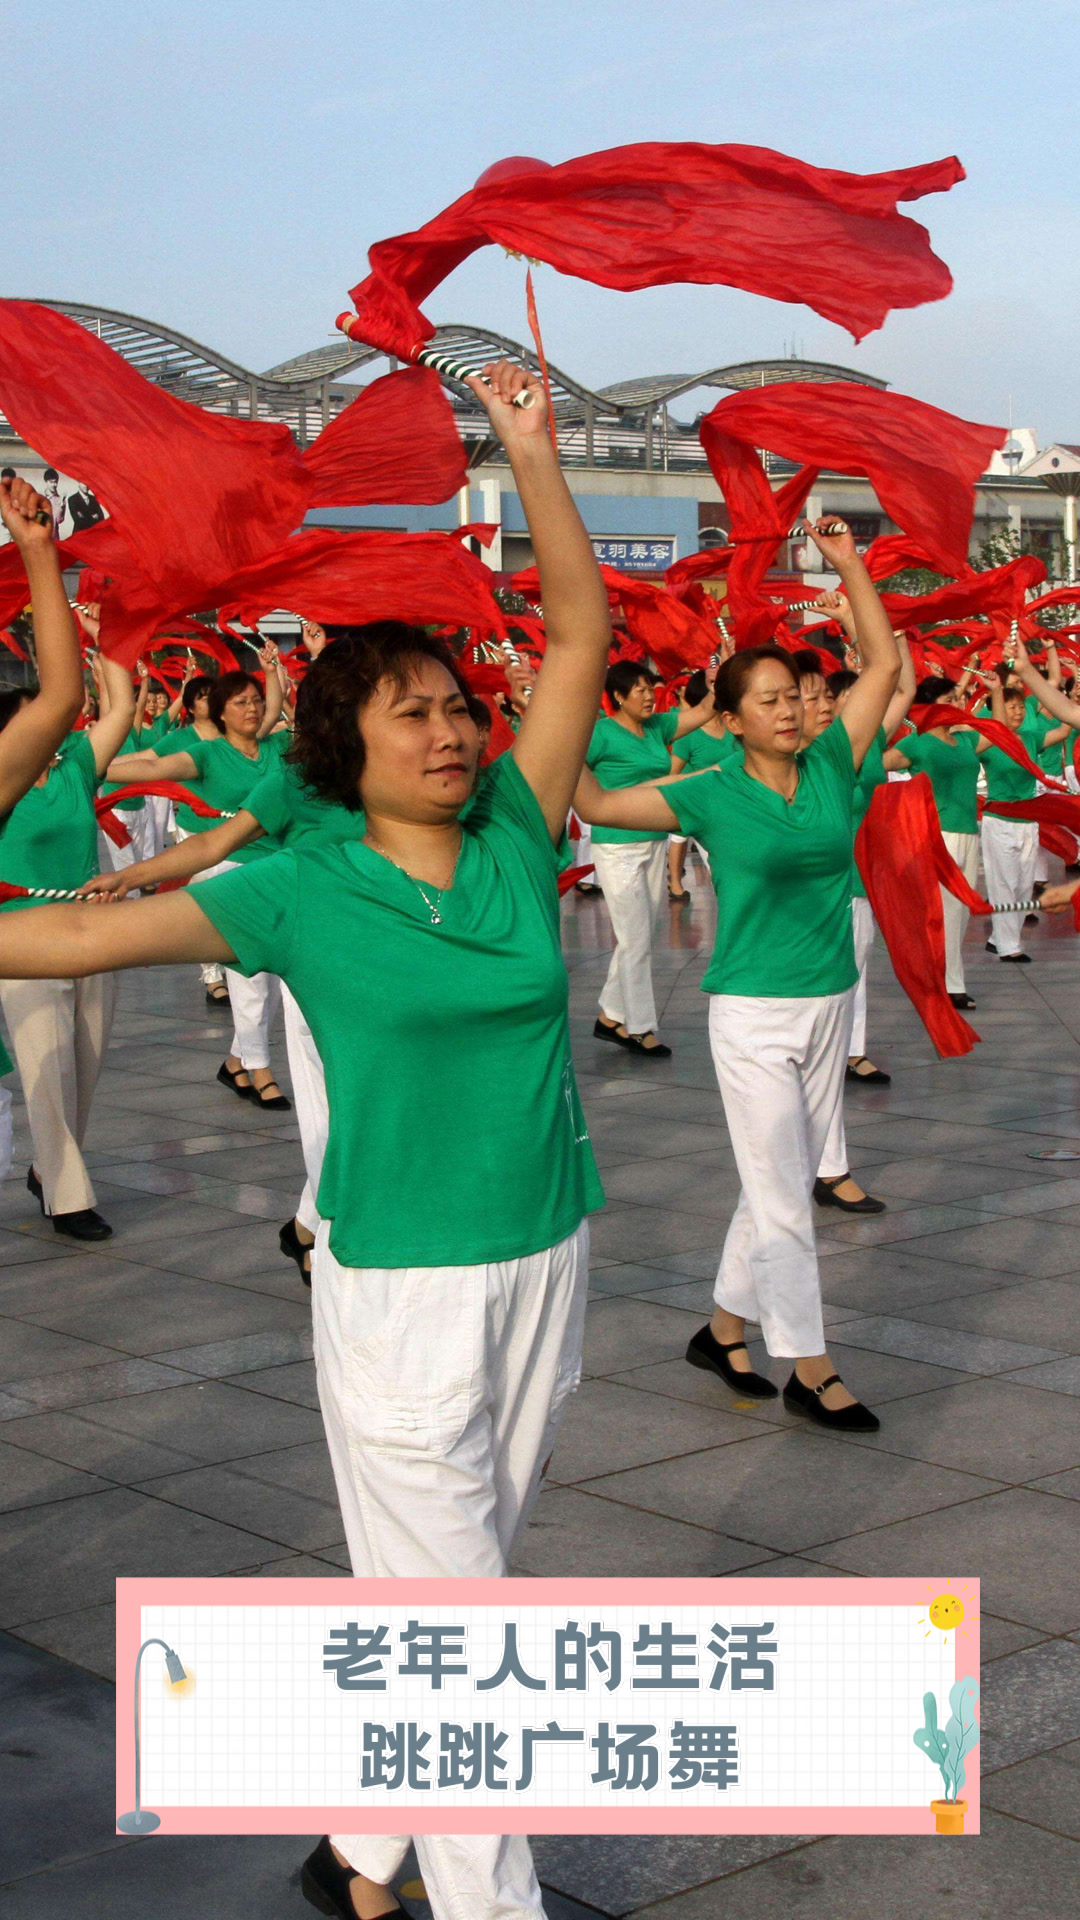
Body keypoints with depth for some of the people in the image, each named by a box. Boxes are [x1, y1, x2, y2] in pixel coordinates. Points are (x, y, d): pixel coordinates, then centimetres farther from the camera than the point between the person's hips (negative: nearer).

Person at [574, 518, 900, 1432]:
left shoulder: (830, 768, 2)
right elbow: (598, 805, -6)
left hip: (831, 1006, 5)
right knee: (783, 1202, 0)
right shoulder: (711, 795, -7)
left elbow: (885, 668, 5)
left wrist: (849, 565, 3)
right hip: (754, 1015, -5)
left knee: (784, 1187, 14)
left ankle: (725, 1330, 29)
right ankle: (812, 1372, 9)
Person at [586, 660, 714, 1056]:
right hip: (619, 848, -7)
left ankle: (610, 1016, 22)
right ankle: (640, 1029, 6)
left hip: (655, 844, 7)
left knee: (637, 938, 12)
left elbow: (704, 710, 9)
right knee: (636, 941, -3)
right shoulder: (602, 732, -10)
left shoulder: (658, 727, 9)